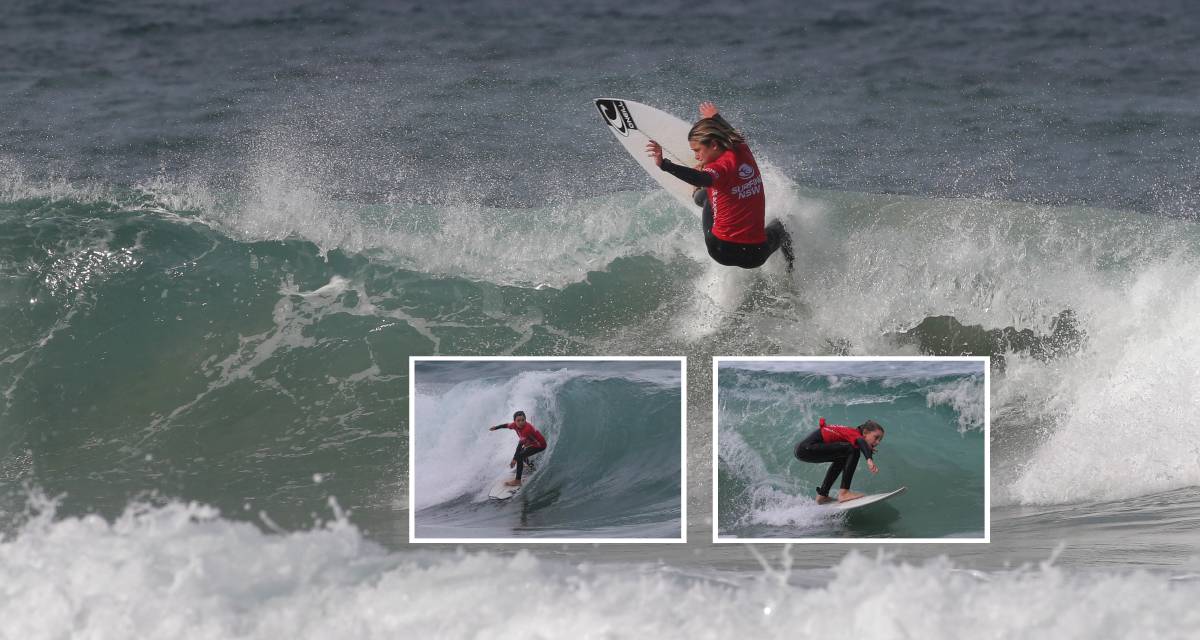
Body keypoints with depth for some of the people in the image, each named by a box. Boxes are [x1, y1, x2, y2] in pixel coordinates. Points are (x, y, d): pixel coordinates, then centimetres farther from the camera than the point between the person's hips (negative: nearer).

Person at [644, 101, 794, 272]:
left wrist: (664, 164, -54)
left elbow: (704, 180, -44)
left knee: (704, 195, 23)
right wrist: (715, 117, 47)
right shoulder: (743, 151, 1)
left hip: (724, 250, -5)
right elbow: (730, 134, 26)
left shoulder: (722, 167, -19)